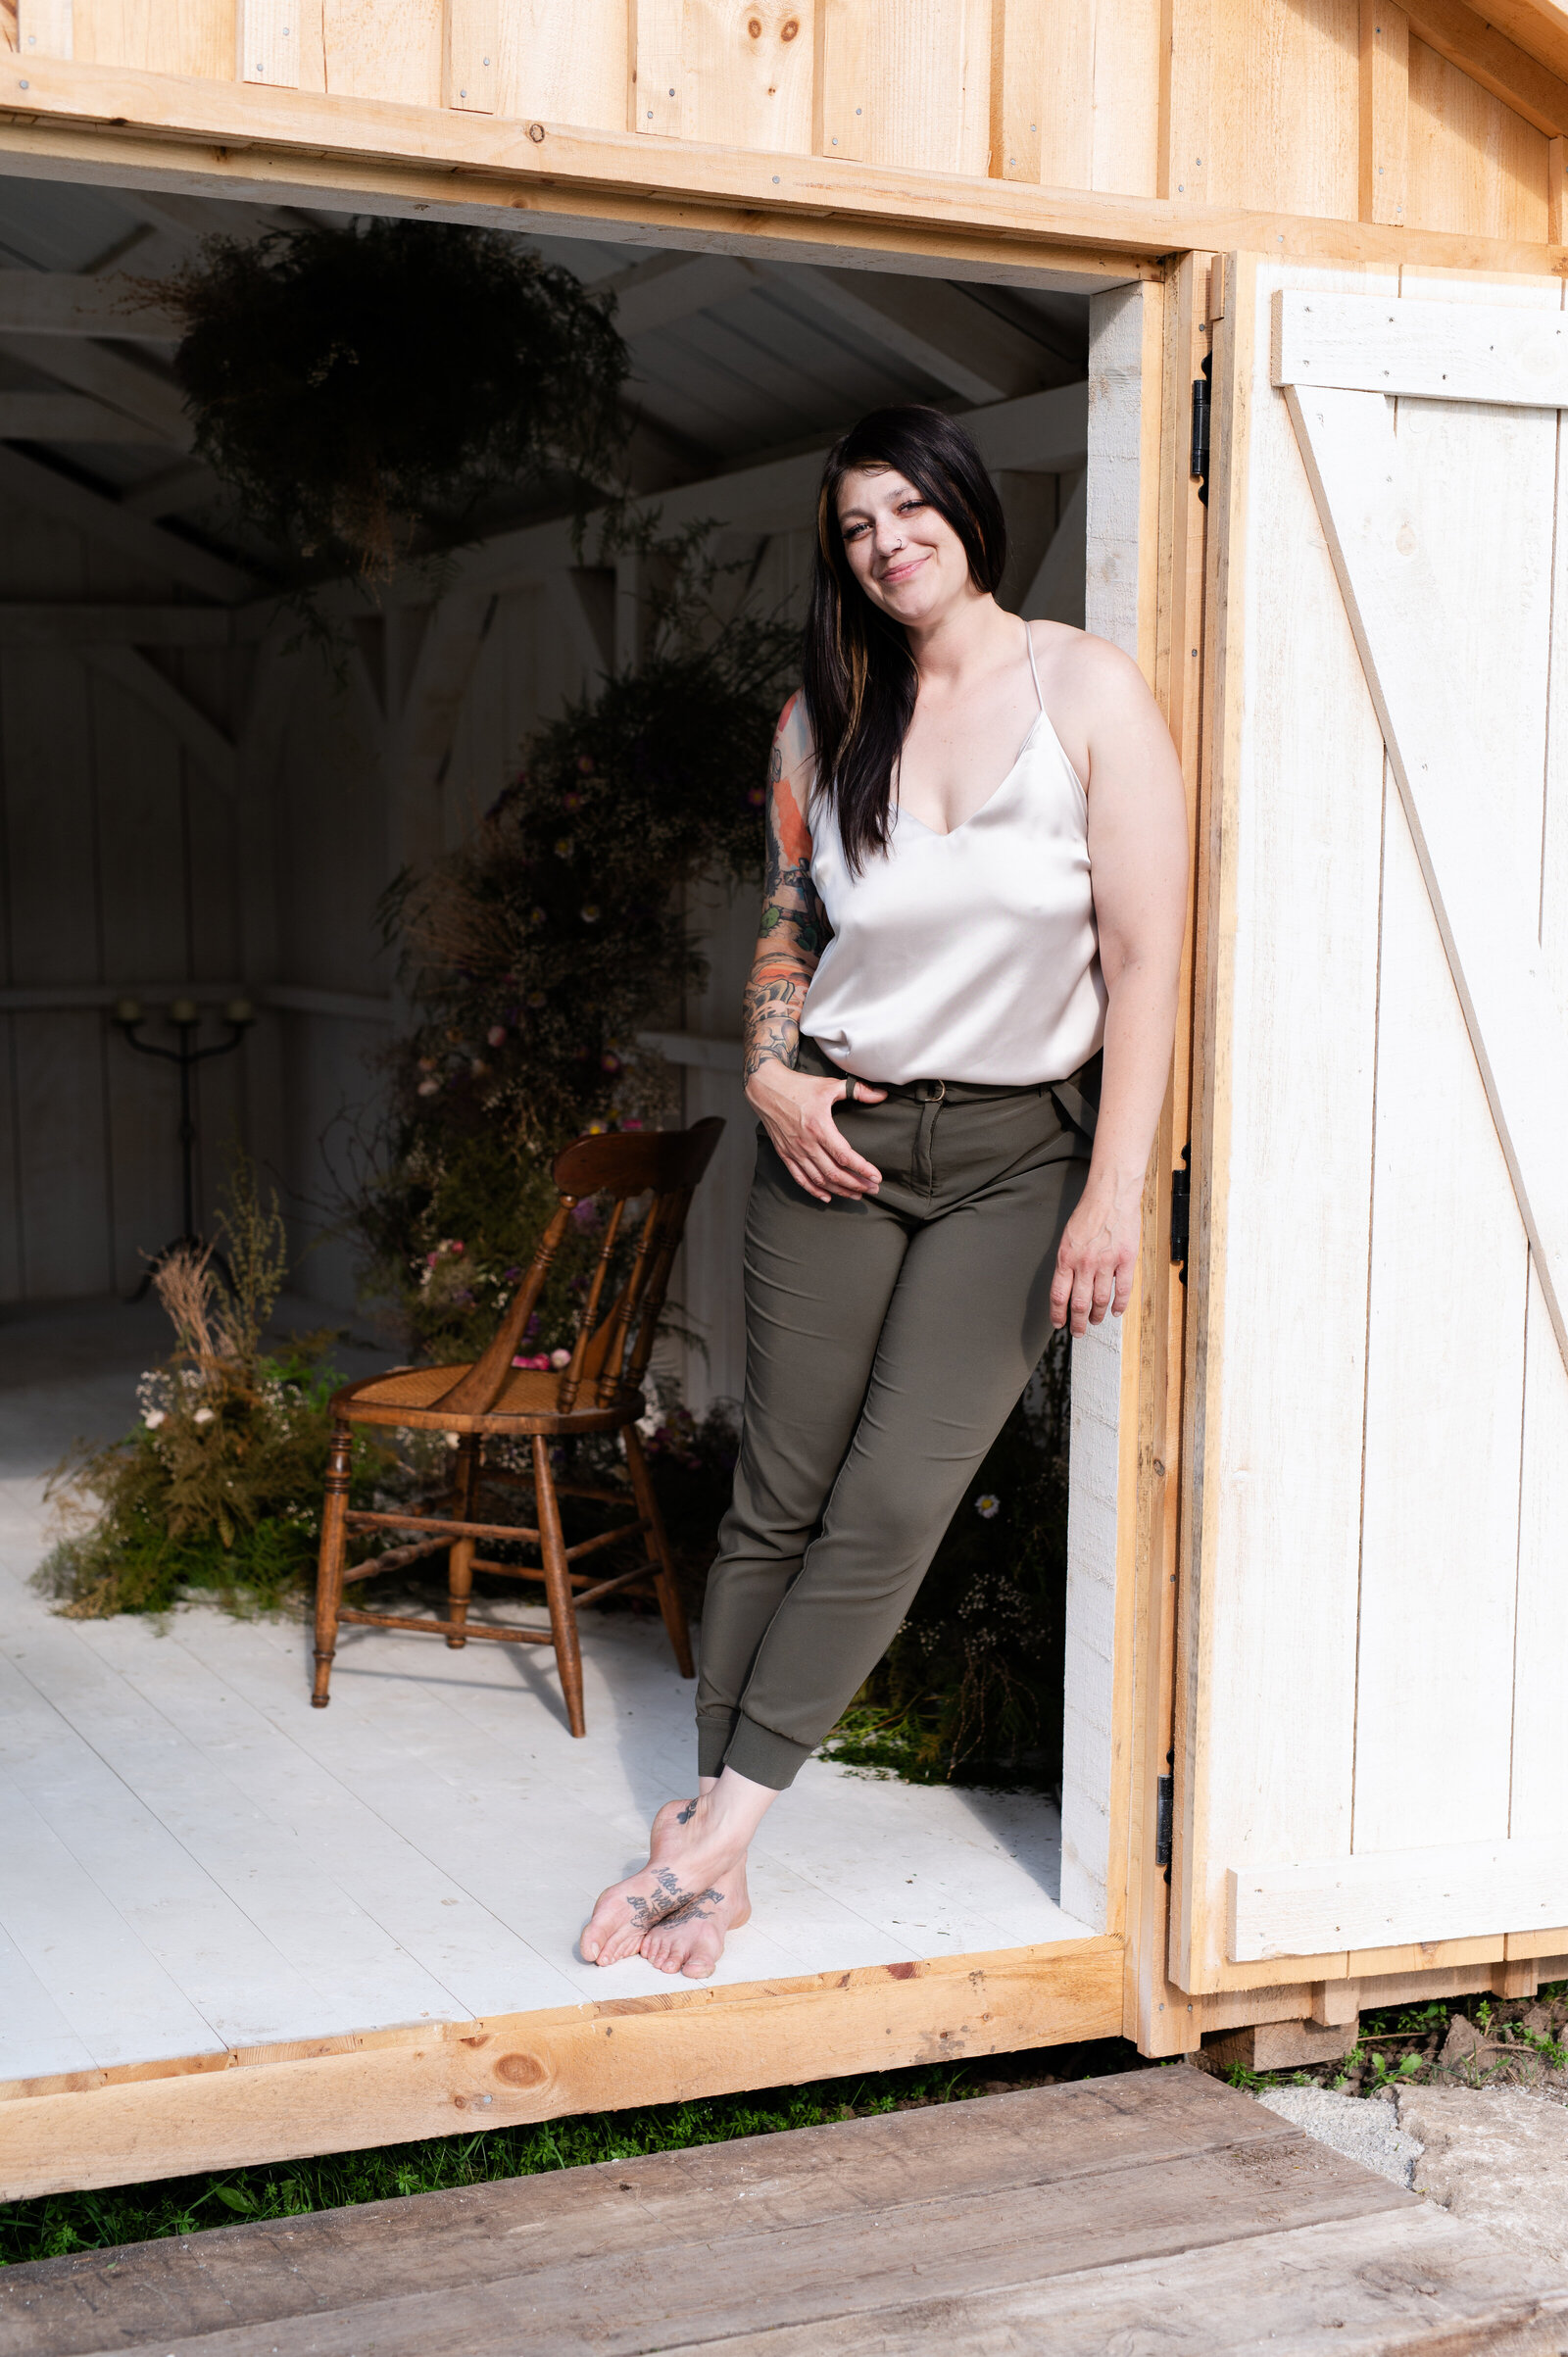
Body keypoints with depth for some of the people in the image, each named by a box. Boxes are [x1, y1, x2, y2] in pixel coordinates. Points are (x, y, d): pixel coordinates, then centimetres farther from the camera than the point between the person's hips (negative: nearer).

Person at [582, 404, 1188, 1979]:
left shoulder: (1088, 691, -5)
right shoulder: (824, 716, 7)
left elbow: (1144, 956, -8)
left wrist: (1114, 1194, -13)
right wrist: (769, 1073, -1)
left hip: (1017, 1152, -3)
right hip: (837, 1137, 3)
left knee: (892, 1505, -10)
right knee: (779, 1495, 1)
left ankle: (713, 1829, -2)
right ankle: (713, 1840, 9)